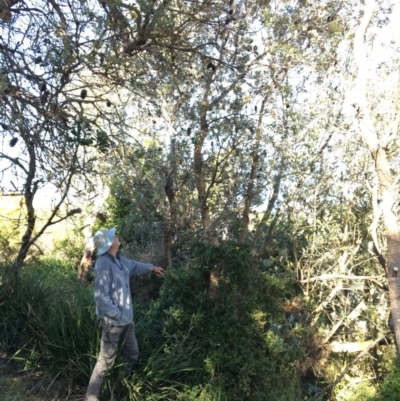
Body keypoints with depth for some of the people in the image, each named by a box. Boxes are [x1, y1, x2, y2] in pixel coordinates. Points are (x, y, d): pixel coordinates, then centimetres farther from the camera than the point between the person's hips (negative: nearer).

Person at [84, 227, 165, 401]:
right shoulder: (103, 264, -24)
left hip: (127, 319, 9)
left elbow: (135, 266, 26)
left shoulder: (119, 260, 3)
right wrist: (117, 315, -19)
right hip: (113, 322, -9)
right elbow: (101, 297, -26)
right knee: (106, 361, 0)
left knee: (132, 354, 22)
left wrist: (152, 267, 39)